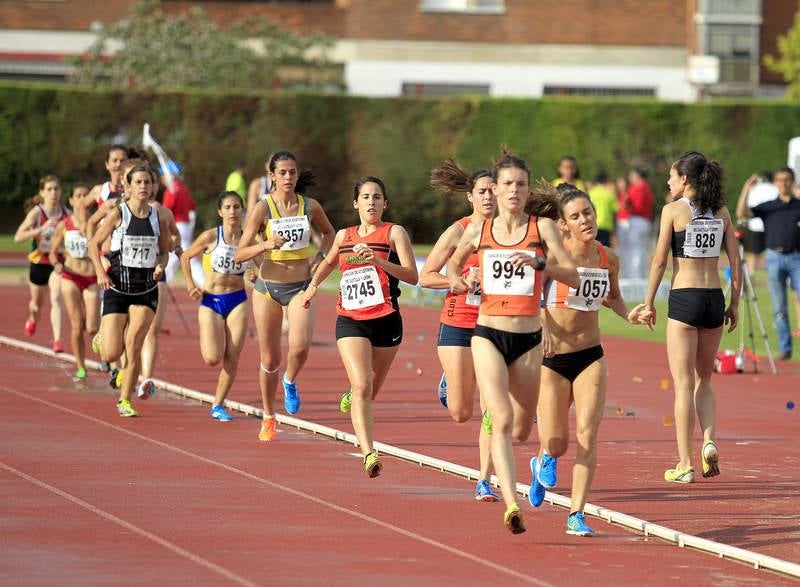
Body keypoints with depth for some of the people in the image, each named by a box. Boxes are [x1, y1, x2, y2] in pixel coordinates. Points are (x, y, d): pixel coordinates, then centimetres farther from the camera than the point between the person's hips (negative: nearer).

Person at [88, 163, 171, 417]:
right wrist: (100, 272, -12)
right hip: (117, 288, -1)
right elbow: (94, 244, 2)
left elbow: (164, 252, 14)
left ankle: (125, 401, 0)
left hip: (146, 291, 1)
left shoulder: (159, 218, 1)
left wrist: (160, 266, -8)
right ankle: (103, 336, 35)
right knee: (111, 355, -4)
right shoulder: (118, 214, -6)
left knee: (134, 345, -13)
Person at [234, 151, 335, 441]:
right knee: (270, 359, 5)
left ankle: (290, 383, 12)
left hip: (301, 288, 1)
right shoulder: (262, 208, -7)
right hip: (268, 287, -1)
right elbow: (239, 254, -9)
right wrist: (266, 245, -26)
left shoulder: (310, 206, 0)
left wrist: (320, 255, 2)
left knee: (300, 348, -23)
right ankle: (268, 418, 25)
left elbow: (329, 233, 21)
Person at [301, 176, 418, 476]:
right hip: (350, 321, 1)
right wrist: (313, 285, 19)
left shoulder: (394, 233, 2)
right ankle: (369, 454, -26)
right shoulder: (344, 236, 13)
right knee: (362, 387, -18)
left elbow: (412, 275, -10)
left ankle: (352, 395, 50)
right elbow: (329, 262, 35)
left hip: (386, 320, -1)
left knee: (370, 391, 12)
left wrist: (378, 261, -22)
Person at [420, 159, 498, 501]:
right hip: (458, 324, -1)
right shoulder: (459, 231, -5)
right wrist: (463, 280, -17)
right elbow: (425, 276, -4)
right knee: (461, 412, 3)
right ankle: (448, 382, 38)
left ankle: (484, 481, -1)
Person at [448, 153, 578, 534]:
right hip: (488, 334, -1)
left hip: (528, 339, 1)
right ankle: (511, 505, -24)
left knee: (521, 431, 13)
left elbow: (573, 278, -6)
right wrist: (455, 280, 4)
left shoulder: (543, 227, 0)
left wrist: (540, 263, -22)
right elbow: (454, 262, 25)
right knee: (502, 421, -19)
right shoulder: (477, 232, 5)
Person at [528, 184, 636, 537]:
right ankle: (542, 463, 40)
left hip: (590, 356, 3)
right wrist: (543, 329, -31)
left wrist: (630, 316, 1)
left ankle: (577, 514, -6)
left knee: (587, 434, -12)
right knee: (558, 445, 1)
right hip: (552, 358, -3)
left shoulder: (609, 259, 1)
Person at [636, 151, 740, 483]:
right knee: (703, 380, 19)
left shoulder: (674, 210, -6)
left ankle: (685, 465, 2)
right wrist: (734, 304, 13)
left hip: (684, 300, -4)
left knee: (684, 384, 1)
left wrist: (648, 303, 2)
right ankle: (709, 442, -2)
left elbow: (659, 260, -6)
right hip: (714, 299, 4)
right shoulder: (721, 212, 7)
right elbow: (735, 260, 6)